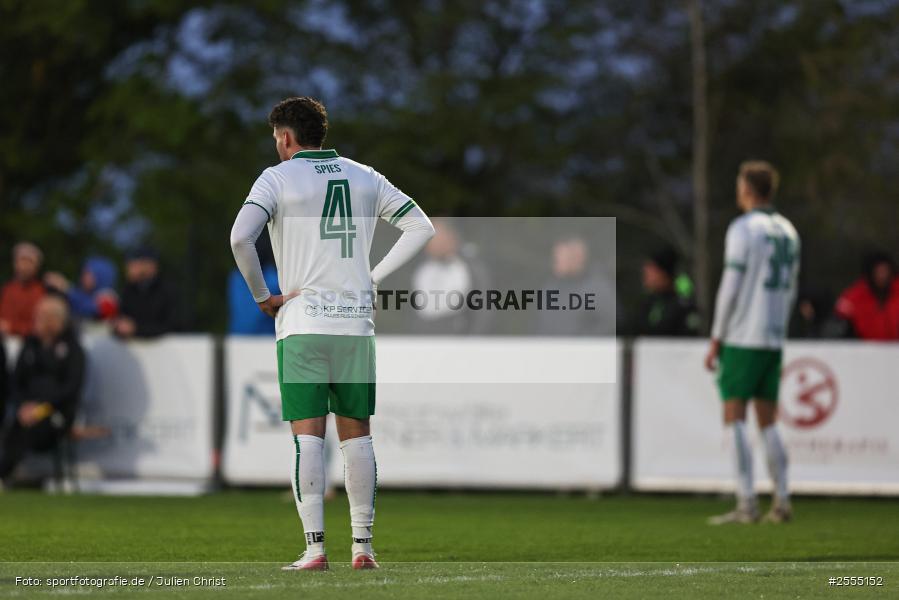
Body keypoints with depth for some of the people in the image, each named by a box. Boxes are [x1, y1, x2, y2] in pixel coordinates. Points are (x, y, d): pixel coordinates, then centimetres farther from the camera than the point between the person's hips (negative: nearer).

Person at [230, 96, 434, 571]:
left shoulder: (277, 178, -1)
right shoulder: (364, 177, 12)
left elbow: (240, 236, -16)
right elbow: (420, 227, 13)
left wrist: (261, 296, -4)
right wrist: (374, 278, 11)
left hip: (303, 322, -3)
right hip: (356, 321, 3)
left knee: (307, 436, -3)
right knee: (356, 434, 9)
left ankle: (315, 547, -9)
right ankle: (362, 545, 8)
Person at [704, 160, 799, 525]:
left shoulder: (743, 229, -10)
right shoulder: (787, 232, 13)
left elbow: (730, 288, -13)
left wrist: (715, 341, -8)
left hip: (742, 339, -7)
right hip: (774, 338, 7)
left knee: (734, 418, -5)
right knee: (767, 422, 10)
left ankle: (746, 505, -12)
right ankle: (781, 502, 4)